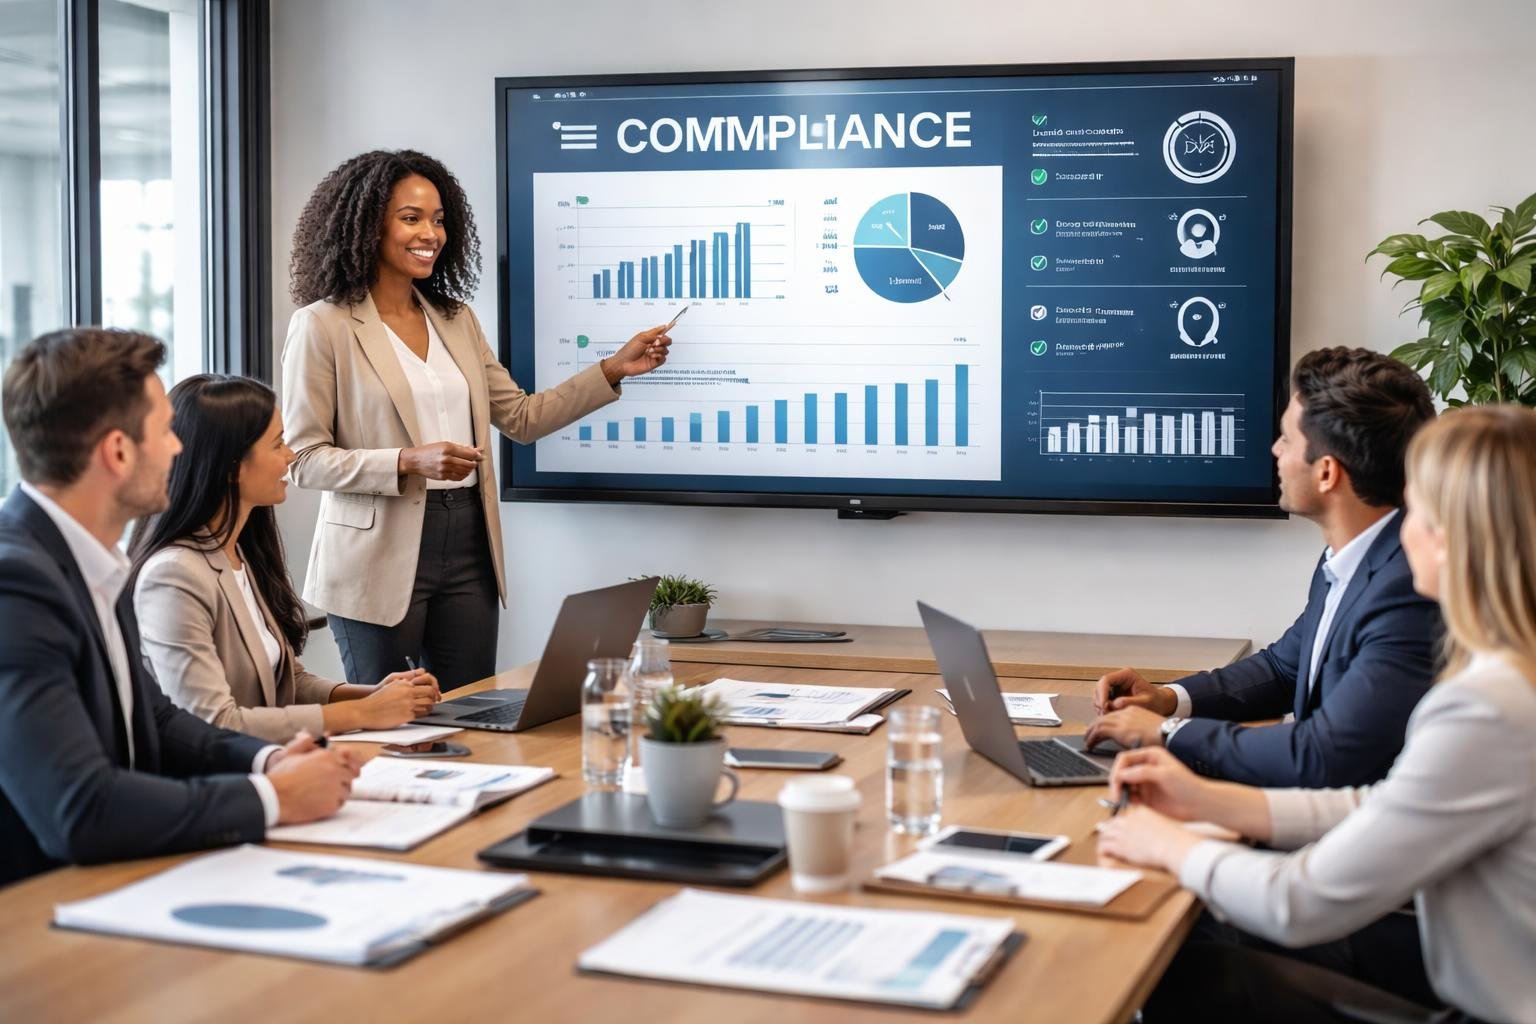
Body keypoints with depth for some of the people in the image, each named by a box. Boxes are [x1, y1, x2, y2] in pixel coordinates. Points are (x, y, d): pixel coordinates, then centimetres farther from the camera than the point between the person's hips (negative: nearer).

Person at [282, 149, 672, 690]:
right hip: (382, 557, -5)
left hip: (468, 549, 6)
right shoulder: (323, 326, -5)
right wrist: (410, 462, -21)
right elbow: (305, 459, -9)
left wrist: (614, 369, 6)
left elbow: (521, 417, 14)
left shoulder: (457, 320, 13)